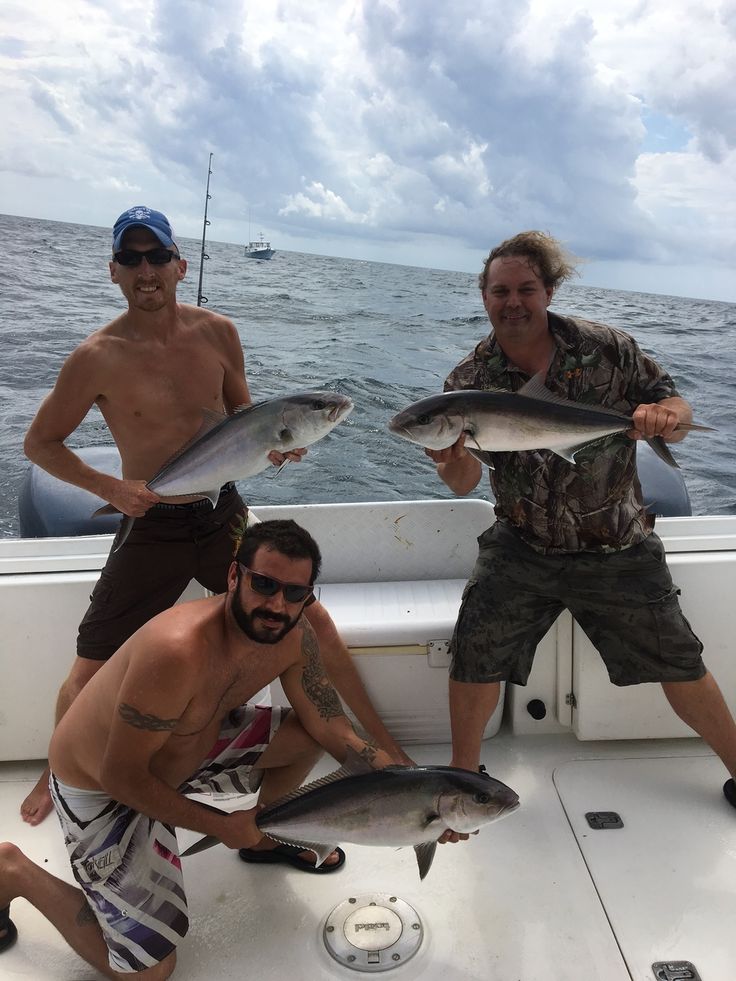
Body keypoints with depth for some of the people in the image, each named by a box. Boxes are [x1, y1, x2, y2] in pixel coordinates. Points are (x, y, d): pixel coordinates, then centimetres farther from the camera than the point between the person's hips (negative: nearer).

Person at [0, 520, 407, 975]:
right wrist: (220, 824, -18)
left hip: (192, 745, 7)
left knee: (308, 737, -1)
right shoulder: (178, 651, -38)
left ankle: (266, 838, 27)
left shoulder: (293, 634, -15)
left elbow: (334, 730, -7)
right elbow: (122, 778, -28)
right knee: (150, 967, -4)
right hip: (99, 788, -7)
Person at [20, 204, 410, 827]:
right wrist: (108, 486, -16)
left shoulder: (217, 333, -3)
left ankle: (381, 742, 24)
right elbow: (40, 442, -2)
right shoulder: (97, 358, -13)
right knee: (91, 669, 3)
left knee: (312, 620, 3)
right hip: (150, 527, -2)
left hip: (223, 514, 3)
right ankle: (57, 774, 36)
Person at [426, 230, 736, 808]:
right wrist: (453, 460, -32)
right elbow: (464, 484, -8)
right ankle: (464, 776, 20)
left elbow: (678, 412, -2)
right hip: (520, 548, 1)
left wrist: (665, 416, -27)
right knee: (474, 656, -6)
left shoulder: (606, 348, -8)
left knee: (680, 666, 6)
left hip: (618, 550, 0)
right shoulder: (470, 380, -6)